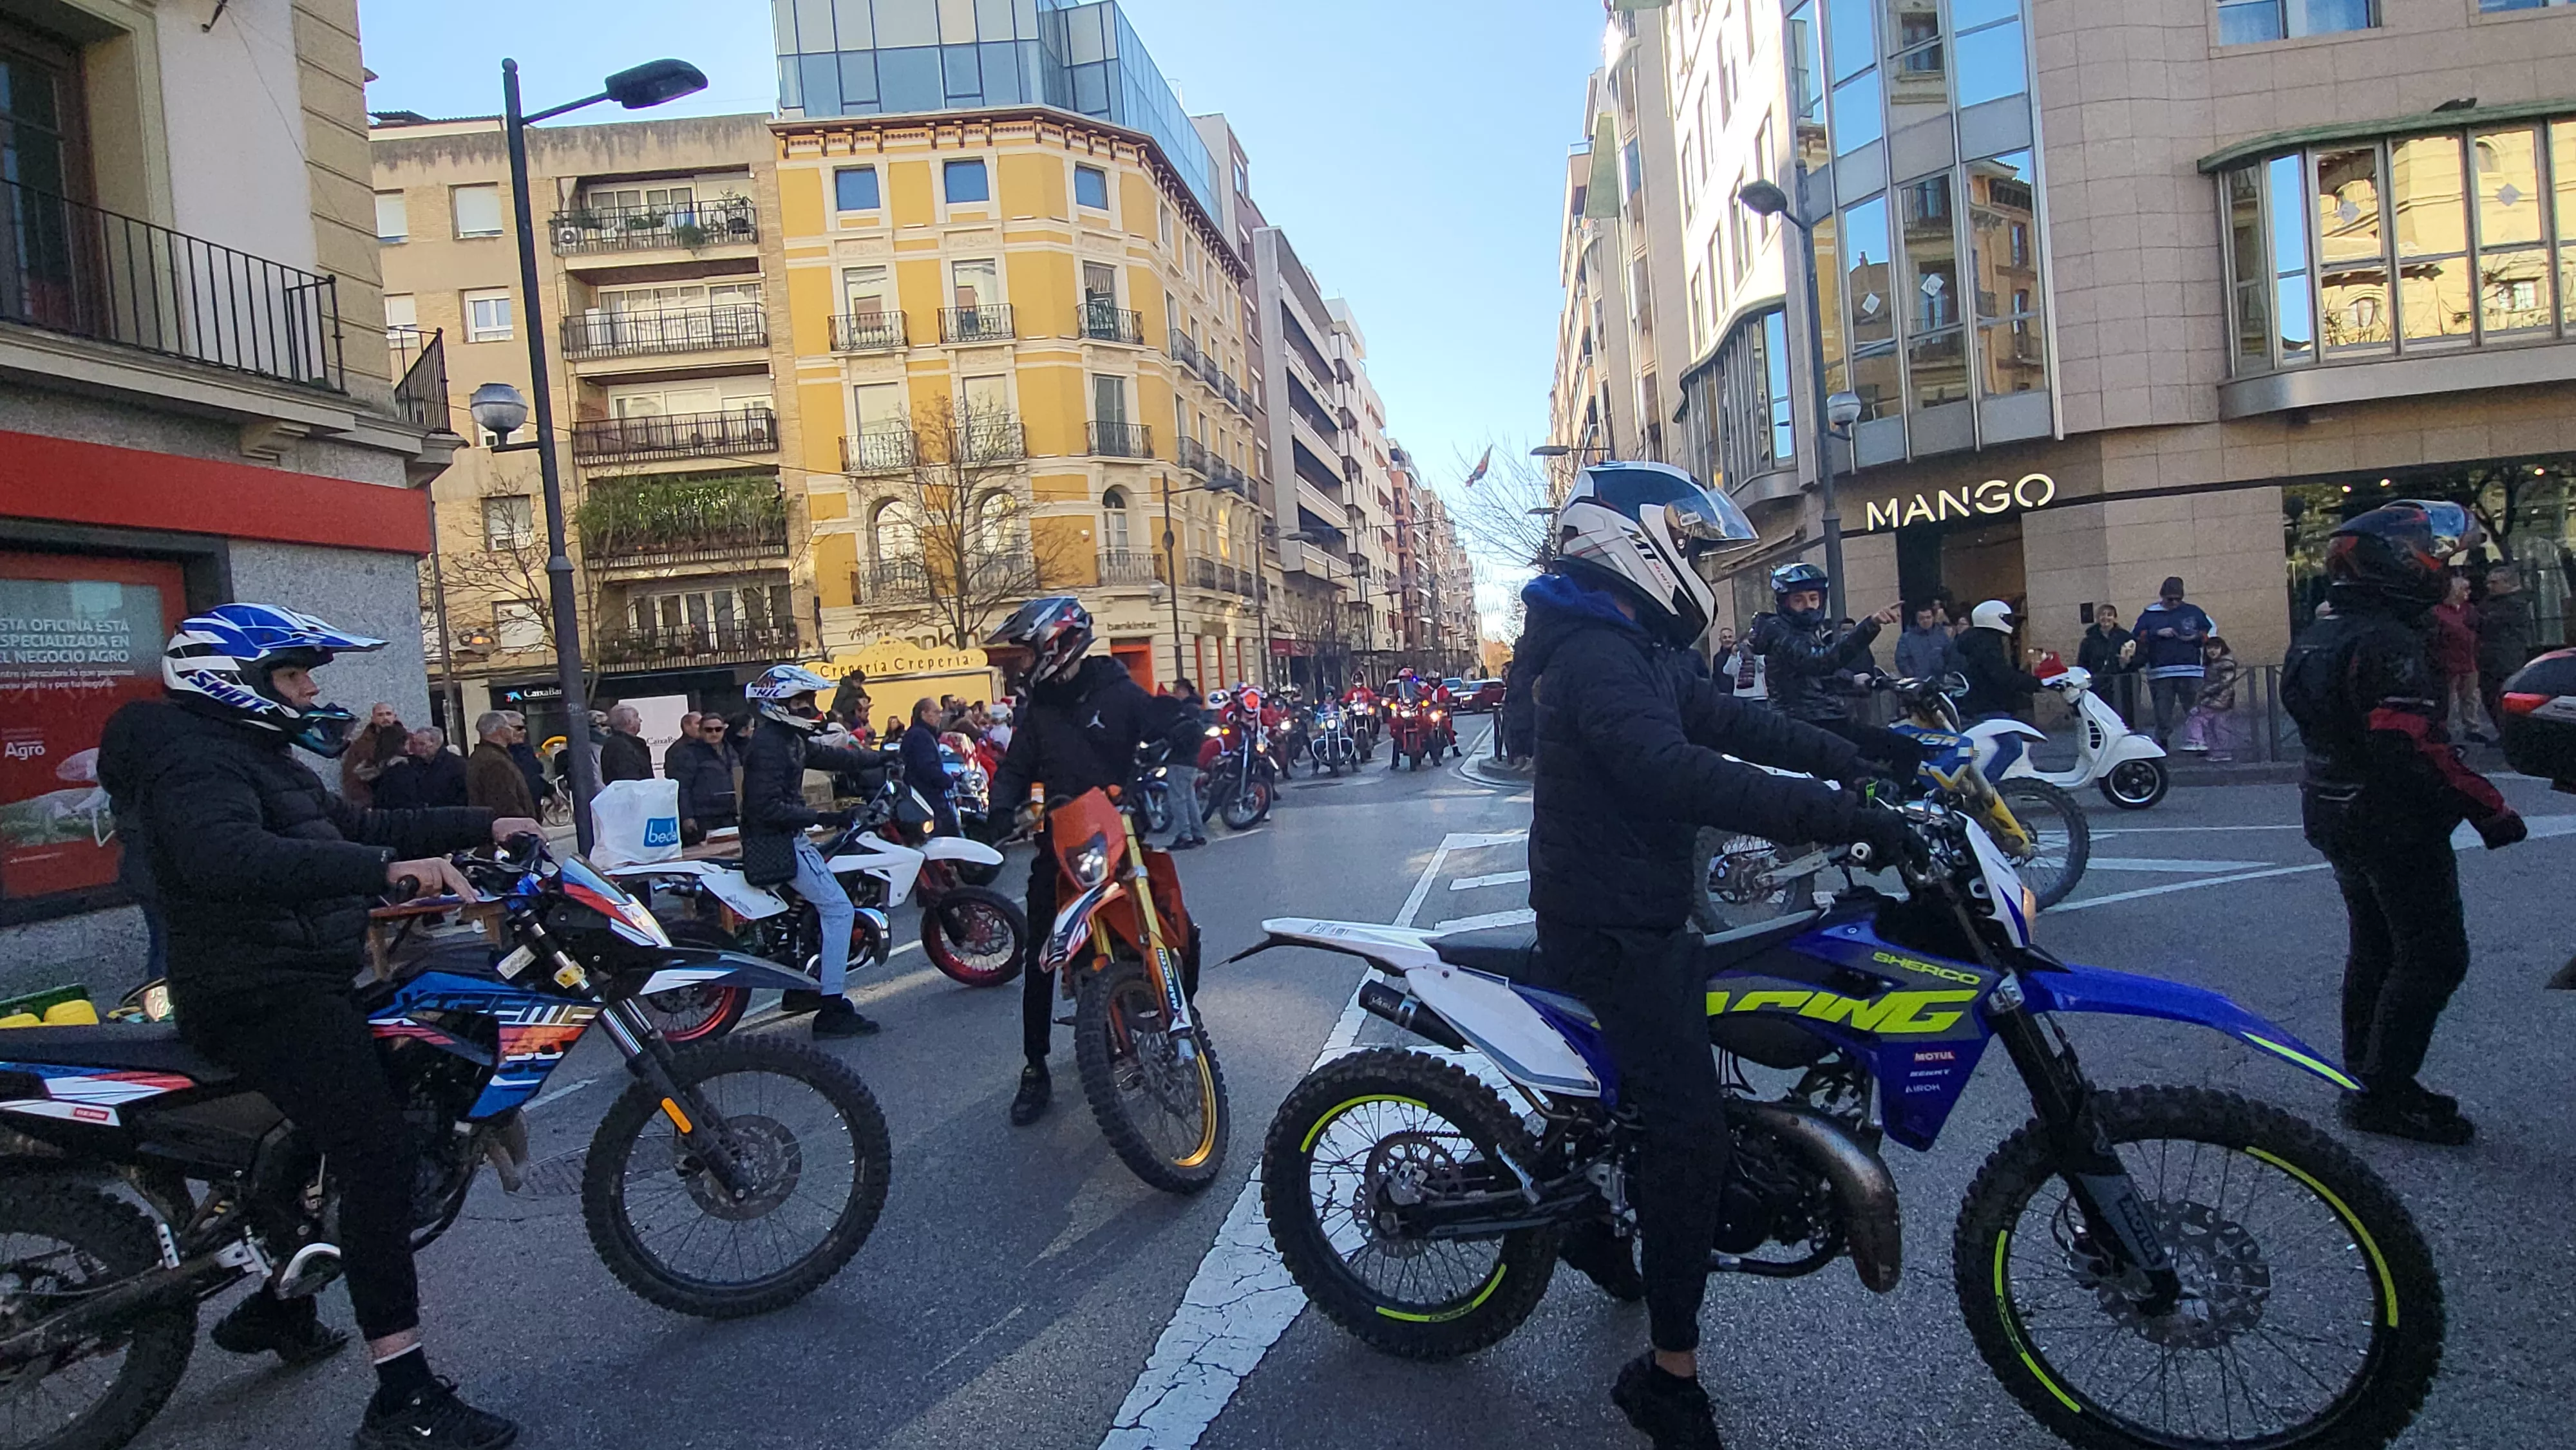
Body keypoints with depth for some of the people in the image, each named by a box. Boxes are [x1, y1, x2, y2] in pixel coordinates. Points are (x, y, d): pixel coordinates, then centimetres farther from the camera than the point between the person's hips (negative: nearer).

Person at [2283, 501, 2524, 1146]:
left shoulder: (2316, 640, 10)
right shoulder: (2393, 644, -21)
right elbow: (2415, 749, -28)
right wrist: (2487, 806, -22)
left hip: (2338, 819, 10)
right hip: (2398, 826, -9)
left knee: (2375, 950, 18)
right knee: (2434, 958, -2)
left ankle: (2365, 1078, 26)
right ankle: (2383, 1093, 1)